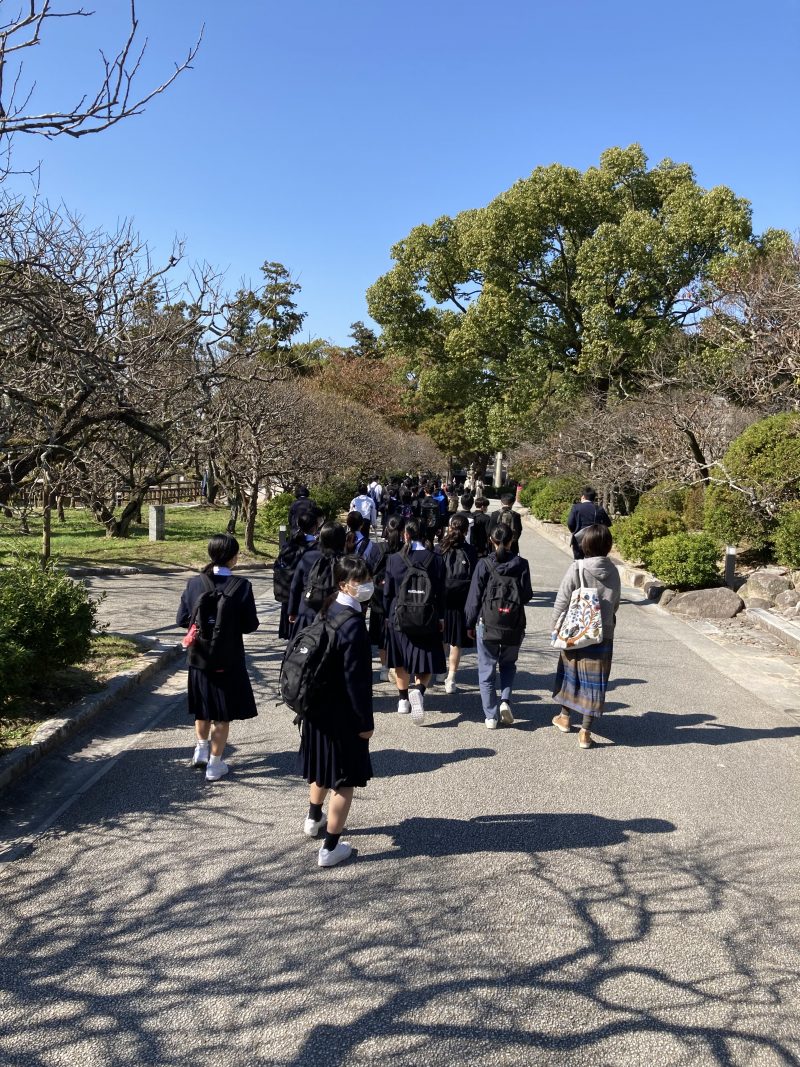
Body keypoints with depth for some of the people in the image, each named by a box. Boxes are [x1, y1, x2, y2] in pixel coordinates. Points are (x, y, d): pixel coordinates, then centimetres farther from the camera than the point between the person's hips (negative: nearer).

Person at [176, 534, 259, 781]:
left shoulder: (194, 583, -8)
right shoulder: (241, 586, -17)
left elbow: (182, 619, -2)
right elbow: (251, 625, -13)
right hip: (228, 661, -3)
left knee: (203, 708, 26)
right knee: (223, 714, 11)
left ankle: (202, 749, 34)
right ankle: (214, 764, 18)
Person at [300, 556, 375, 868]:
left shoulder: (330, 611, 1)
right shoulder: (353, 624, -26)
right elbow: (356, 679, -24)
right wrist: (366, 721, -15)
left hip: (319, 704, 9)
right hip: (342, 713, -9)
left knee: (323, 765, 29)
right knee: (345, 780, 6)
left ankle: (314, 819, 51)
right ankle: (330, 848, 16)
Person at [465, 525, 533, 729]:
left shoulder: (484, 565, -8)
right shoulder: (521, 564, -5)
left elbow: (474, 596, -4)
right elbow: (527, 595, -1)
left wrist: (470, 624, 5)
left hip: (487, 624, -2)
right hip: (514, 626, 2)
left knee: (487, 670, 8)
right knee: (508, 664, 23)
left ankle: (491, 716, 8)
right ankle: (505, 700, 2)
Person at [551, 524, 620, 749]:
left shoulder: (577, 568, -15)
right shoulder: (613, 571, -3)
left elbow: (561, 601, -11)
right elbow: (615, 603, 7)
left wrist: (556, 627, 0)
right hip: (604, 635, 2)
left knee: (570, 672, 19)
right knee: (595, 680, 6)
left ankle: (565, 717, 37)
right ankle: (585, 732, 8)